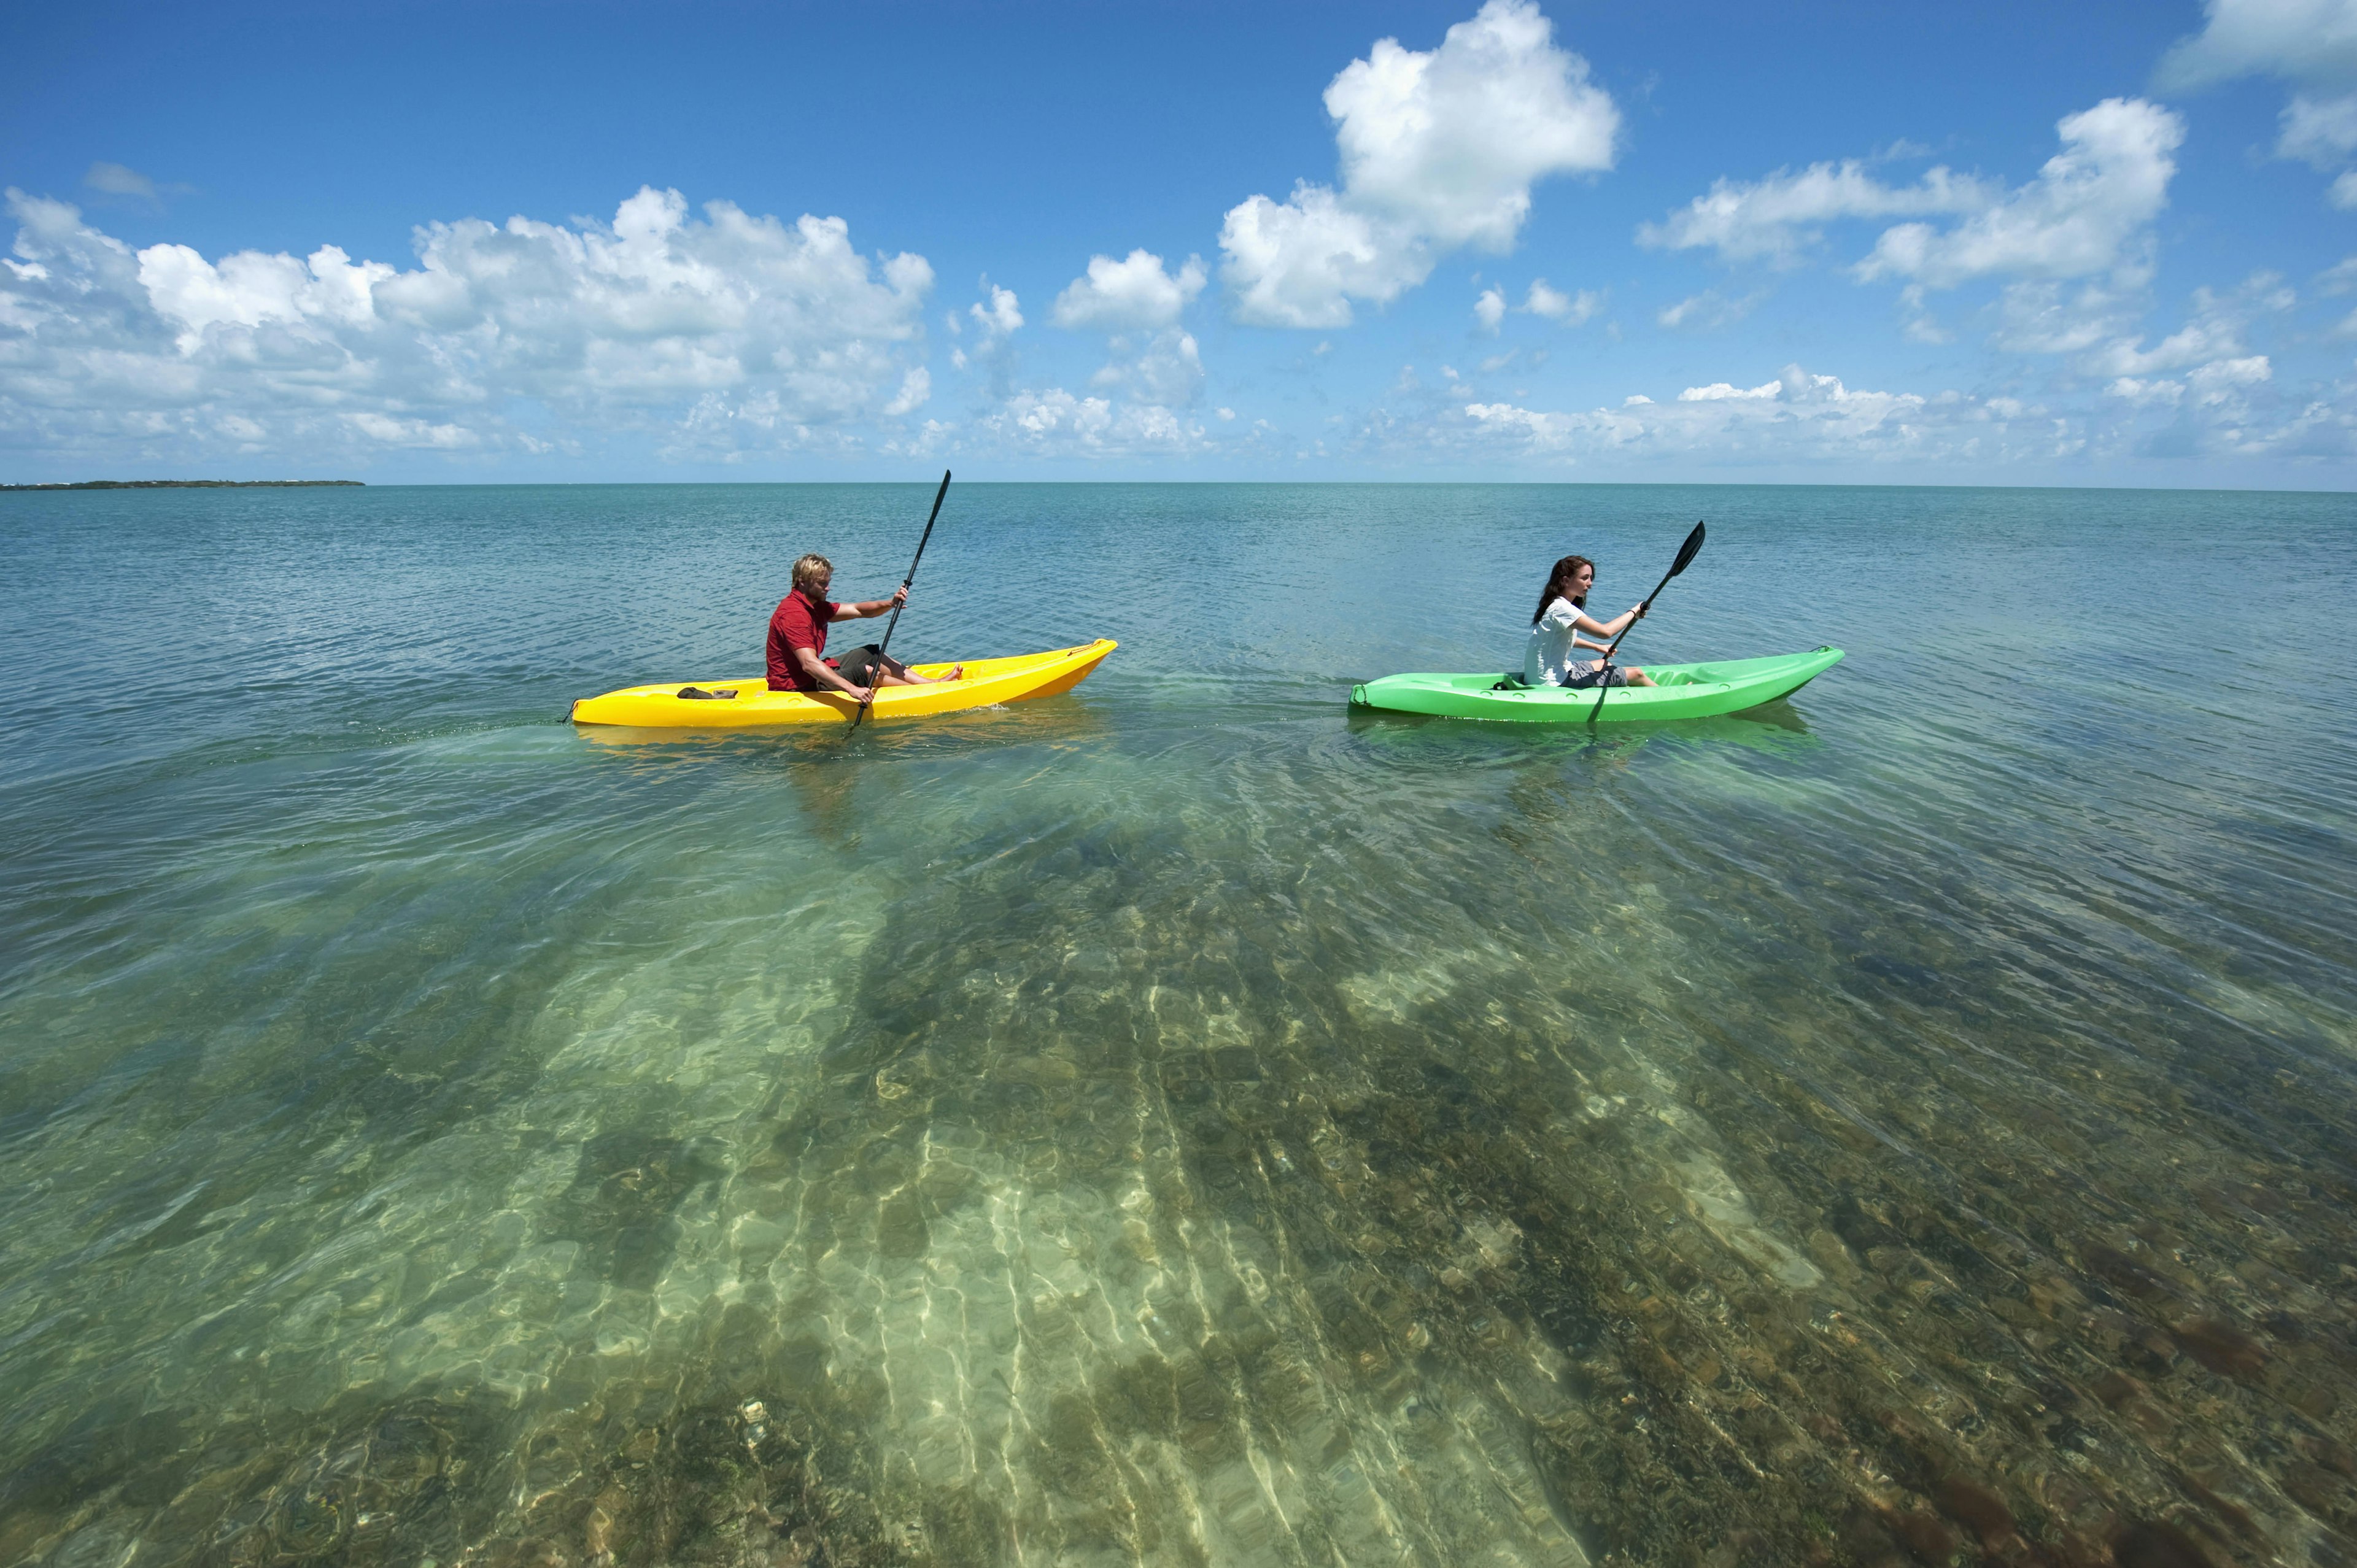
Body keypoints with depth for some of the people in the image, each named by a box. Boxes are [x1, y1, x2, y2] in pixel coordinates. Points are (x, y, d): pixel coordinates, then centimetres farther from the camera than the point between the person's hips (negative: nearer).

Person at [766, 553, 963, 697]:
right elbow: (809, 664, -37)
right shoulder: (793, 614, -25)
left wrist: (890, 604, -14)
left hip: (814, 675, 11)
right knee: (867, 671, -22)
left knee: (871, 653, 9)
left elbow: (856, 610, 7)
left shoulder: (814, 605, 8)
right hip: (797, 688, -11)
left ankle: (935, 681, 6)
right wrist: (852, 689, -45)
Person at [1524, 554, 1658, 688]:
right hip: (1553, 682, -11)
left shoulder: (1554, 604, 10)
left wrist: (1597, 647, 21)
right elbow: (1605, 632, -26)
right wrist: (1633, 612, -12)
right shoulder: (1561, 608, -21)